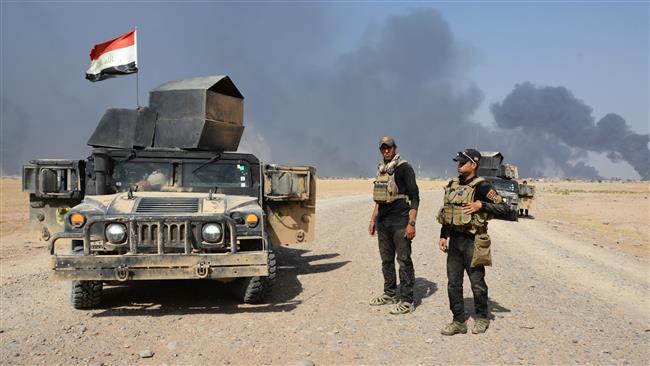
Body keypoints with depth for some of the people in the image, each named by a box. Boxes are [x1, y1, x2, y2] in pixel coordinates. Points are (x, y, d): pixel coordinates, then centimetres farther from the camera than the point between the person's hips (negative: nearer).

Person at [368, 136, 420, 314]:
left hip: (400, 222, -8)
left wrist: (411, 223, -19)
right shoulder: (381, 170, 15)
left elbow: (414, 197, -12)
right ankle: (390, 294, 27)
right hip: (383, 222, 8)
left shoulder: (404, 168, -8)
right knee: (386, 260, 14)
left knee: (404, 260, -4)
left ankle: (406, 300, 1)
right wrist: (373, 220, 19)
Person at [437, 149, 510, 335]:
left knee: (477, 283, 6)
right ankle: (459, 322, 16)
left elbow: (504, 209, -12)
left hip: (472, 242, -6)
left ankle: (482, 318, 25)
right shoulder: (452, 185, 10)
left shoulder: (482, 186, -10)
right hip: (454, 240, 6)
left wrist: (481, 205, -22)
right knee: (453, 283, 7)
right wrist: (443, 236, 12)